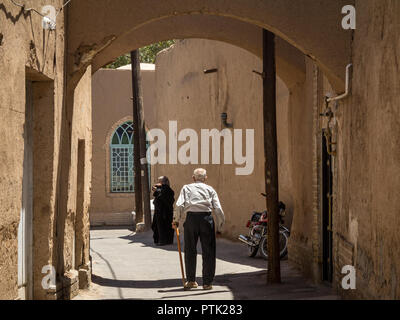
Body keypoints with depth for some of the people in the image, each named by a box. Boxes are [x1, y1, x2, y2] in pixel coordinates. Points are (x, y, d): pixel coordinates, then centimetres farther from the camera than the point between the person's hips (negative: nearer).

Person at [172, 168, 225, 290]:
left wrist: (176, 221, 9)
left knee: (190, 250, 12)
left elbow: (179, 205, -1)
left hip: (191, 217, 0)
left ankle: (191, 280, 18)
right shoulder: (210, 189, 15)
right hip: (206, 218, 0)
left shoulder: (186, 188, 15)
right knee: (208, 251, 6)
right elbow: (218, 210, 7)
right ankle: (207, 282, 7)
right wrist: (219, 228, 13)